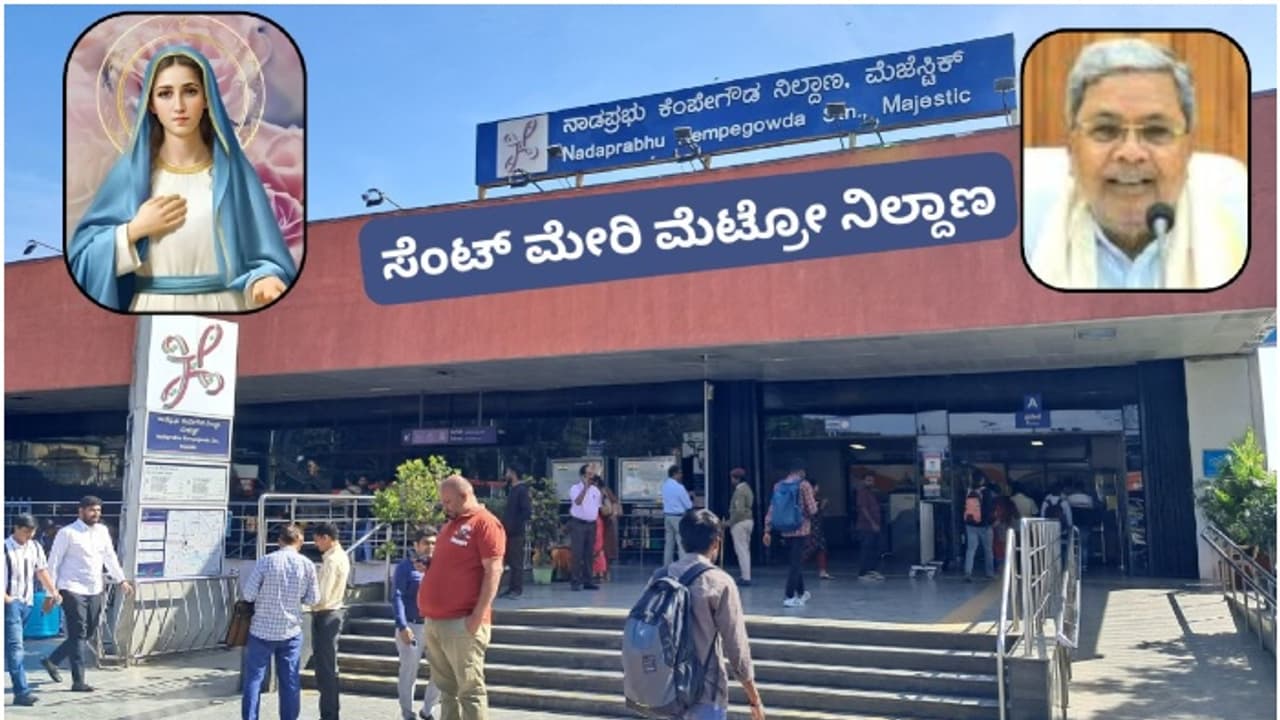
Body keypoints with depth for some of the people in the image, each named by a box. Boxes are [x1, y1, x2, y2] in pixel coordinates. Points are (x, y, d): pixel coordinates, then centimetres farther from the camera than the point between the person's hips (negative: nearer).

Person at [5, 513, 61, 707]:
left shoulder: (35, 548, 10)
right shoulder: (5, 548, -10)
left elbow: (42, 572, 13)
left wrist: (53, 592, 3)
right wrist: (6, 598, -17)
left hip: (27, 602, 6)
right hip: (10, 603, -6)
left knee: (11, 646, 16)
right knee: (15, 647, -12)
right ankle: (22, 691, -15)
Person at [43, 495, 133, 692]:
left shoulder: (102, 531, 9)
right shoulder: (67, 533, -8)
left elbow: (110, 557, 17)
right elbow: (54, 562, -6)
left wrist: (121, 580, 11)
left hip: (95, 590, 6)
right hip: (73, 590, -6)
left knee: (89, 634, 12)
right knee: (78, 634, -5)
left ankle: (52, 660, 32)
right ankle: (78, 681, 0)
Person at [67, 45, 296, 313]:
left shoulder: (234, 170, -3)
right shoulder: (130, 170, -1)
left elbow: (261, 254, -6)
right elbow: (82, 254, 1)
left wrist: (264, 280, -26)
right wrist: (135, 230, -12)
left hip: (223, 307, -1)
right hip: (153, 308, 1)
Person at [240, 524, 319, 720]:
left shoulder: (265, 561, -10)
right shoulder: (307, 565, -4)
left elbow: (248, 594, -8)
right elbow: (313, 598, 1)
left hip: (262, 630, -1)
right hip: (291, 631, 1)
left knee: (254, 679, 7)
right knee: (290, 682, 9)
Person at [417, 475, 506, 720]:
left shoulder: (484, 523, -8)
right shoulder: (450, 525, 20)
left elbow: (493, 570, -15)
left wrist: (478, 616, -19)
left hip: (462, 622, -9)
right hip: (435, 621, 9)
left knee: (470, 688, -5)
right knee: (446, 687, 13)